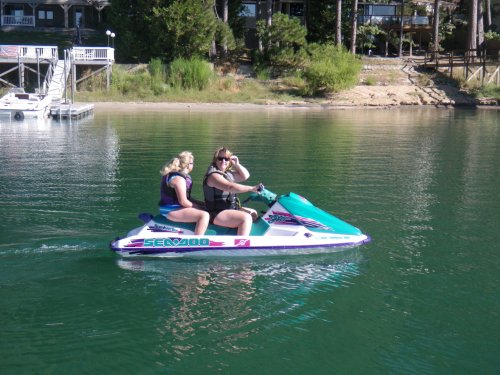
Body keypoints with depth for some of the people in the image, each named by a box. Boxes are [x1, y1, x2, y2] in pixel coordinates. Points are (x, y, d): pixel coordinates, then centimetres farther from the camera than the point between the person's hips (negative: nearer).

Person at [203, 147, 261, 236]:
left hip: (230, 208, 11)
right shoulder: (214, 175, -17)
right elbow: (230, 187, -31)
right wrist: (252, 188, -32)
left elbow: (245, 176, 20)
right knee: (246, 217, -26)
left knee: (253, 214, 18)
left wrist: (237, 164, 3)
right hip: (217, 214, -11)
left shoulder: (227, 173, 14)